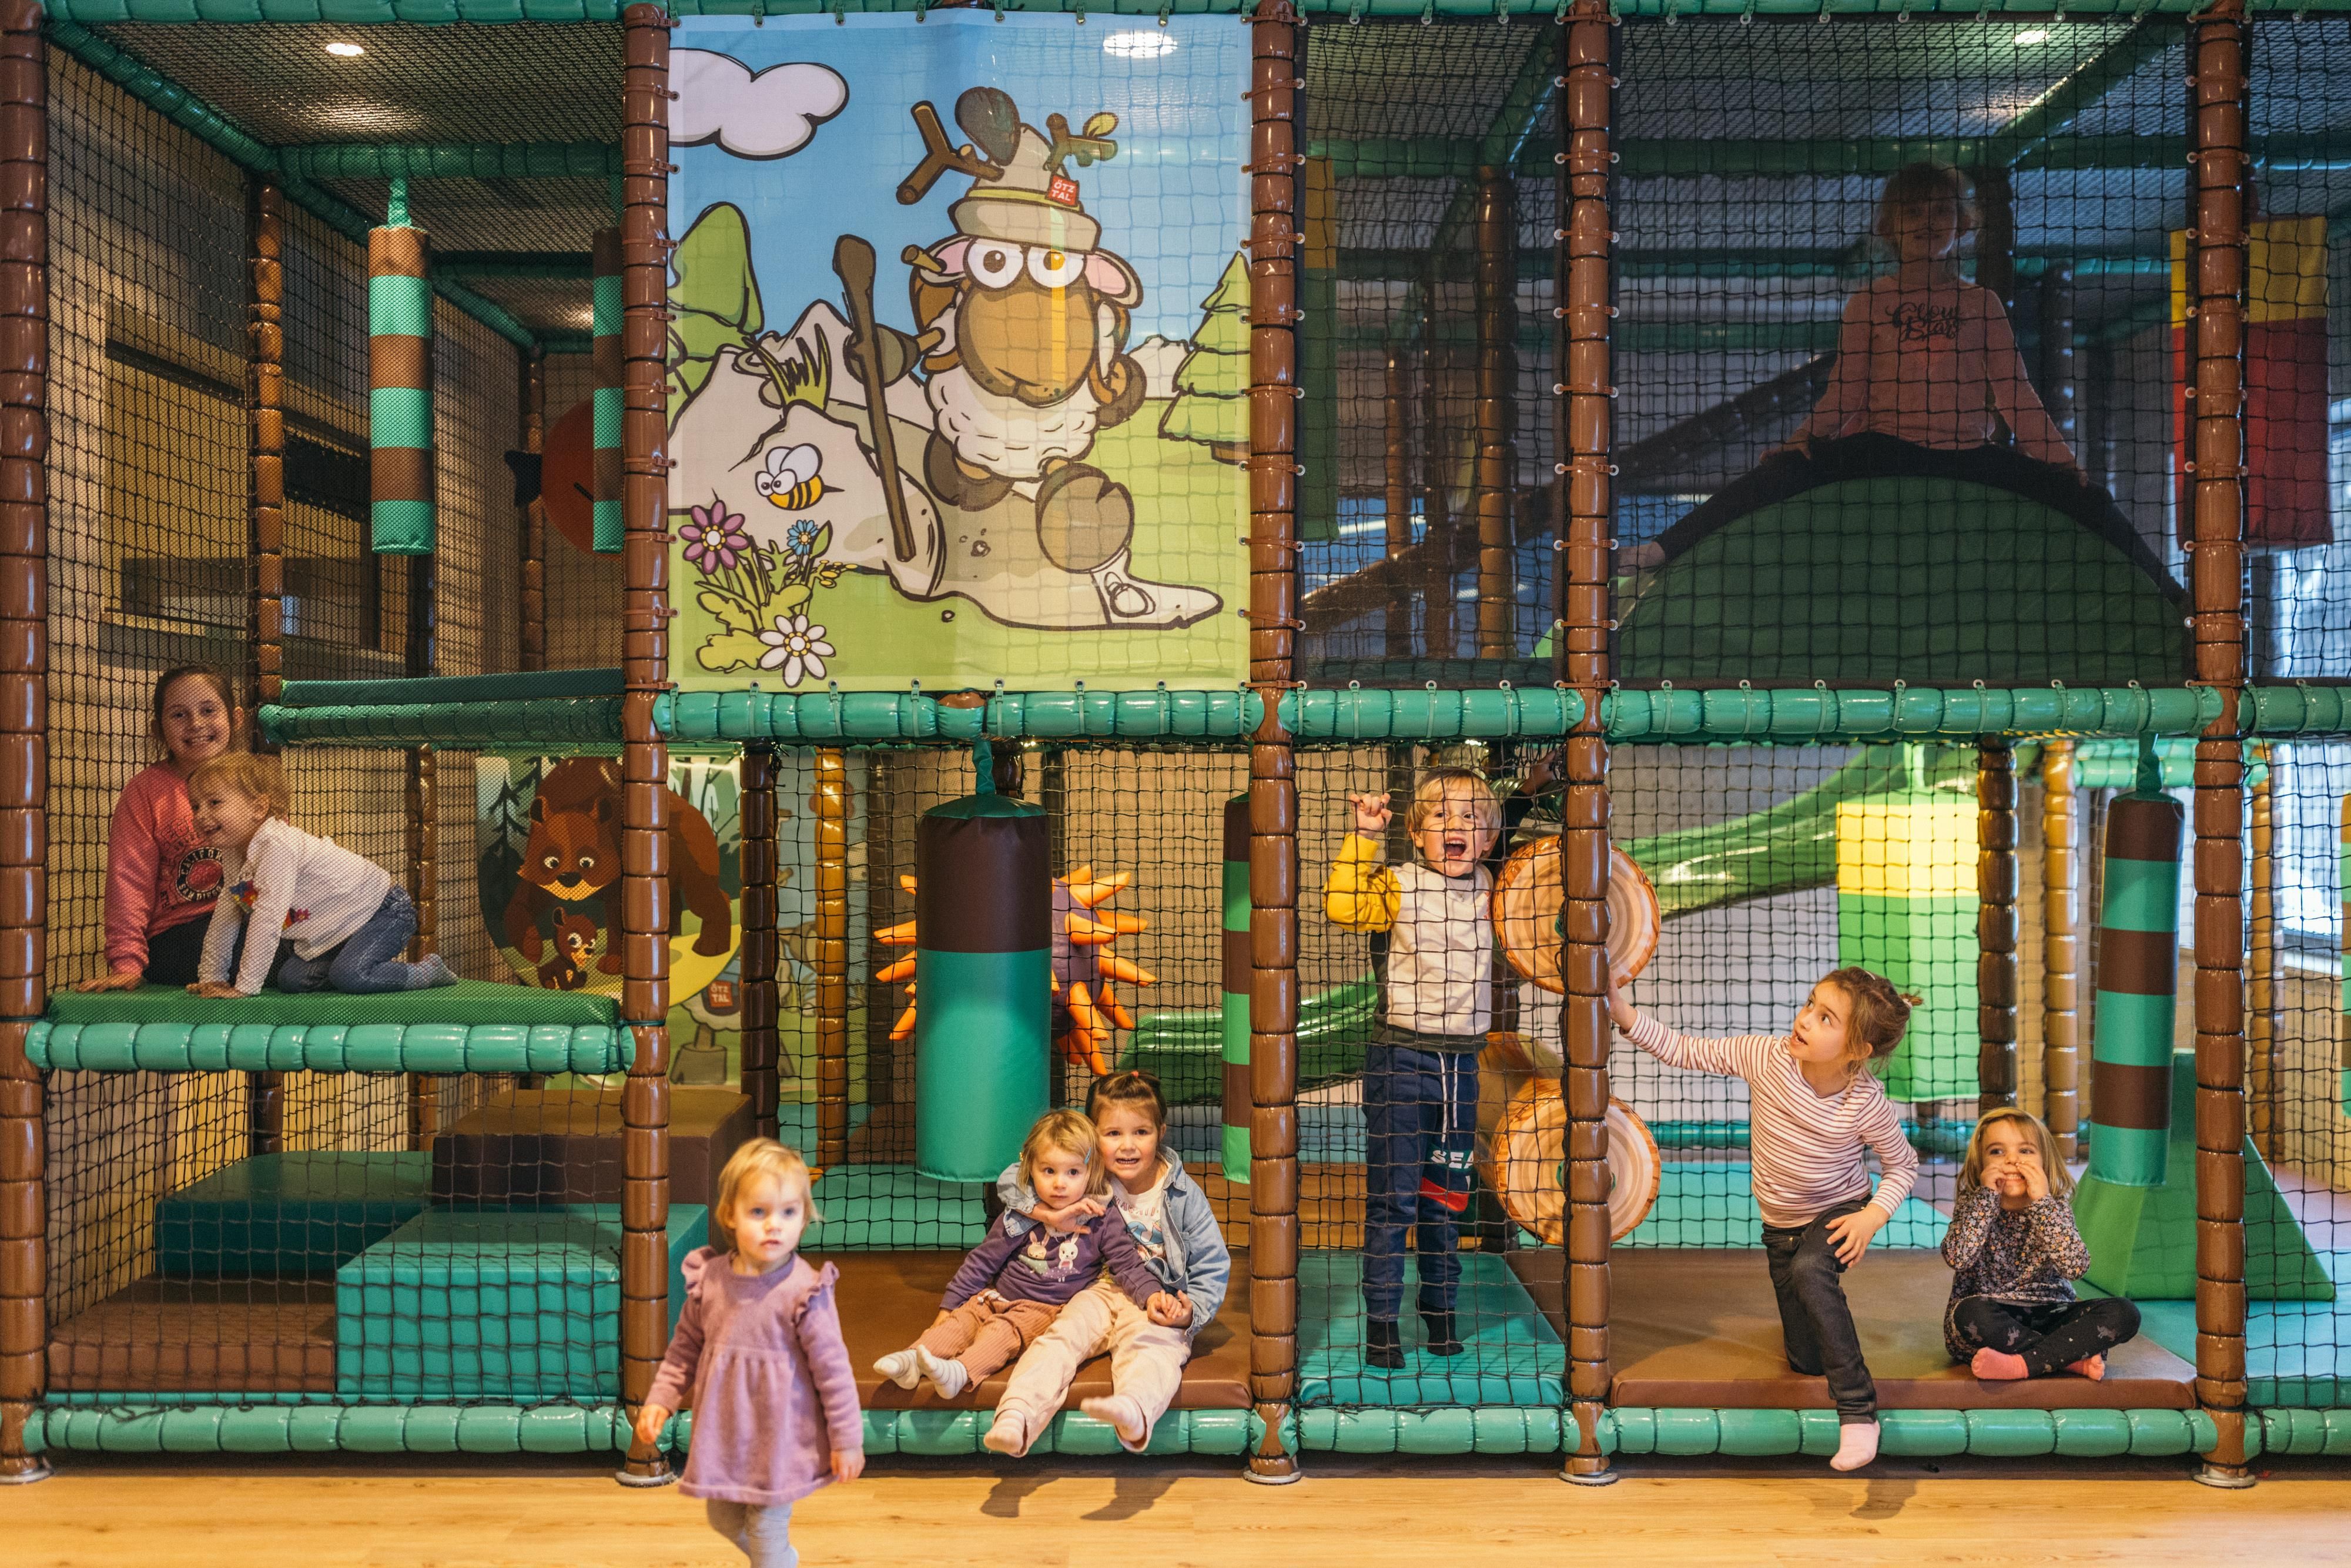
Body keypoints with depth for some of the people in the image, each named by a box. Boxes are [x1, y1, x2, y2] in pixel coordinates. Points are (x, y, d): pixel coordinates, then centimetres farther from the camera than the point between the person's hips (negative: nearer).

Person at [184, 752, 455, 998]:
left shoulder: (276, 845, -27)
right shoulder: (233, 856, 4)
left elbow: (267, 919, -30)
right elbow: (224, 917, 14)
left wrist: (245, 988, -29)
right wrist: (212, 977, 11)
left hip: (382, 910, -10)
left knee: (349, 976, -28)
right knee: (291, 979, -5)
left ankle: (428, 970, -6)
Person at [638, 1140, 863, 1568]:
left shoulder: (804, 1291, -20)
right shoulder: (709, 1279, -6)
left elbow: (832, 1368, -14)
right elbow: (685, 1348, 9)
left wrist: (847, 1440, -10)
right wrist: (660, 1400, 1)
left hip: (778, 1438, -6)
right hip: (723, 1432, 6)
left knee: (767, 1530, 5)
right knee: (722, 1517, 23)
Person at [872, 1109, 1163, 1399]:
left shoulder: (1103, 1220, -4)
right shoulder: (1019, 1217, -1)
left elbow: (1128, 1266, -1)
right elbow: (981, 1262, 7)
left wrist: (1151, 1295, -21)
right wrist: (948, 1306, 7)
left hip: (1046, 1308, -4)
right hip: (998, 1297, 4)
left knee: (1003, 1331, -30)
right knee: (961, 1320, -21)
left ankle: (961, 1371, -51)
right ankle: (912, 1359, -37)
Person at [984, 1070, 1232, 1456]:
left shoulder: (1183, 1195, 1)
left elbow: (1214, 1268, 5)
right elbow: (1011, 1181, 7)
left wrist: (1191, 1312, -15)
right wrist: (1051, 1214, -11)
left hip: (1160, 1299, -3)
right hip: (1099, 1290, 3)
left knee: (1149, 1344, -36)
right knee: (1062, 1336, -28)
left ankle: (1133, 1410, -67)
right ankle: (1016, 1417, -48)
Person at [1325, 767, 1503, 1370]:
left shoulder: (1487, 890, 6)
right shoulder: (1399, 886, -8)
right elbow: (1342, 906, -22)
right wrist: (1365, 836, -23)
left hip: (1461, 1061, 5)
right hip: (1401, 1058, -4)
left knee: (1446, 1193, 15)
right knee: (1393, 1196, 0)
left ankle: (1440, 1308, 29)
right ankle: (1382, 1319, 10)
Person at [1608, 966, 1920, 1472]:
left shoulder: (1867, 1104, -25)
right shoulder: (1765, 1056, -21)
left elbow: (1902, 1164, -7)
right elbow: (1682, 1052, -14)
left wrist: (1872, 1217, -23)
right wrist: (1621, 1011, -26)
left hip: (1838, 1213, -4)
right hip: (1781, 1222, 4)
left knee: (1809, 1271, -40)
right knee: (1806, 1362, 10)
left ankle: (1858, 1410, -33)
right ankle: (1827, 1307, 48)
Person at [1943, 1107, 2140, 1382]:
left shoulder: (2054, 1208, 1)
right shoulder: (1973, 1206, -1)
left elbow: (2076, 1267, -18)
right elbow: (1957, 1258, -22)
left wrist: (2042, 1202, -20)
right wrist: (1987, 1195, -19)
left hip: (2047, 1316, 3)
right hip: (1992, 1318, -2)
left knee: (2123, 1313, -19)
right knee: (1971, 1313, -37)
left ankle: (2020, 1365, -28)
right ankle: (2073, 1357, -22)